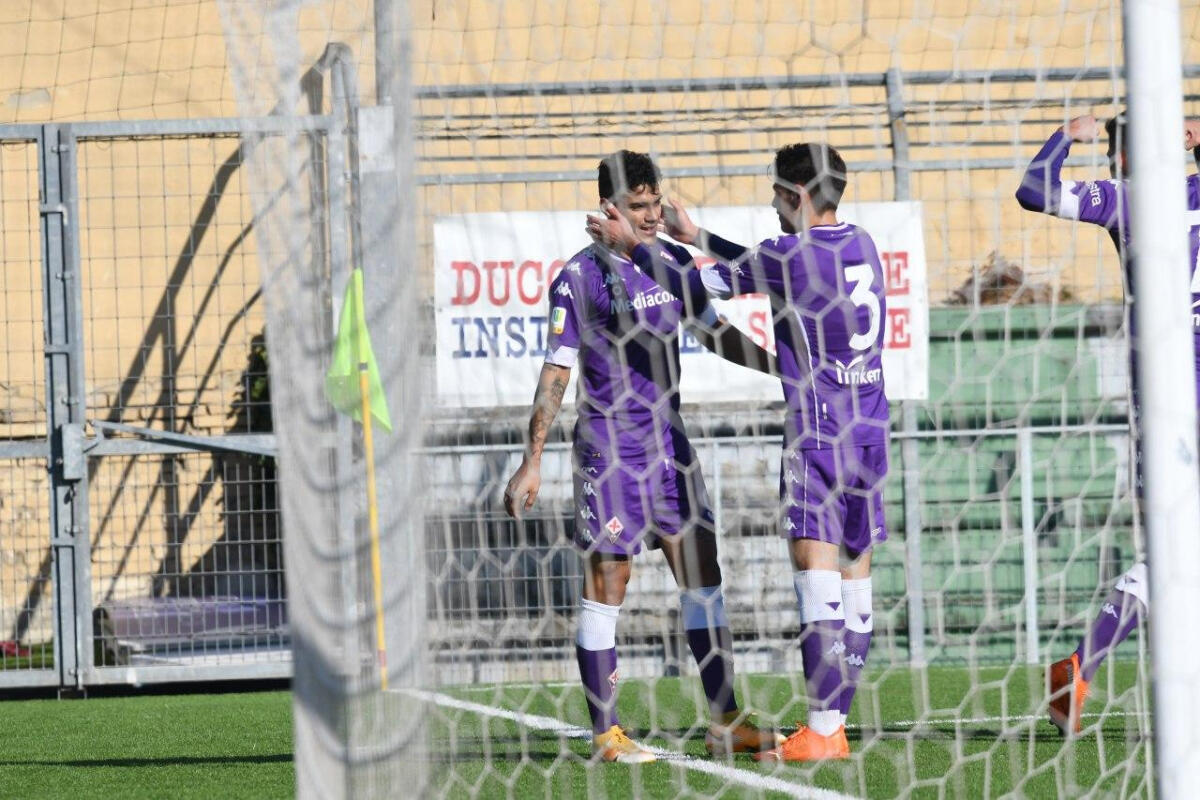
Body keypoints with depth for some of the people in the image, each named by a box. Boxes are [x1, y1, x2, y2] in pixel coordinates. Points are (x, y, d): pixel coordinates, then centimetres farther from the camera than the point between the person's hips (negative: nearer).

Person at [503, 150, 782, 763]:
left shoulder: (674, 262, 7)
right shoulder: (580, 277, -10)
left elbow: (714, 333, 21)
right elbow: (556, 373, -10)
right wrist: (531, 462, -12)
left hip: (668, 439, 6)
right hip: (607, 447, -6)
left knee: (702, 569, 5)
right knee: (606, 579, -3)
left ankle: (725, 723, 10)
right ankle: (605, 734, 1)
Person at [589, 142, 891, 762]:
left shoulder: (792, 255, -11)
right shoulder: (860, 245, 13)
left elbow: (695, 287, -1)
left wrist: (629, 246, 13)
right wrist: (697, 237, 35)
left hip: (818, 426, -8)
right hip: (870, 426, 8)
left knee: (814, 564, -12)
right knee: (854, 571, 8)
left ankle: (820, 732, -19)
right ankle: (835, 722, 9)